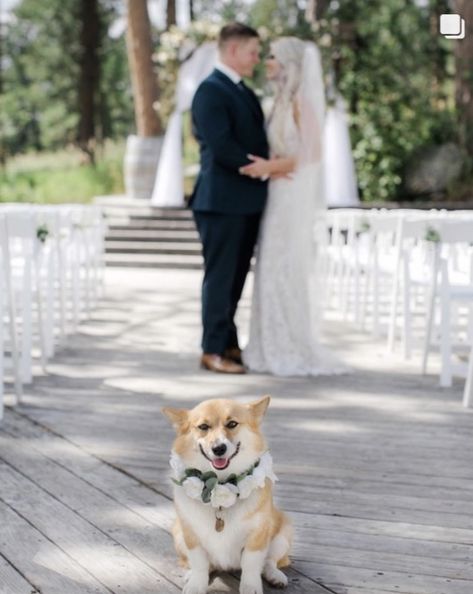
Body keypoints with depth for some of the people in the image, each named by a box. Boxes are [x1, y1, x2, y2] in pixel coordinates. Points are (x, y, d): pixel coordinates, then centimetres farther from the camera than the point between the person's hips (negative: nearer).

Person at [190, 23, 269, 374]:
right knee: (220, 276, -2)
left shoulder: (245, 93, 18)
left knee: (236, 277, 12)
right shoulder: (211, 90, -11)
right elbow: (221, 146, -19)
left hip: (248, 199, 8)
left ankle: (229, 343, 20)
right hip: (222, 199, -8)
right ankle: (213, 351, 5)